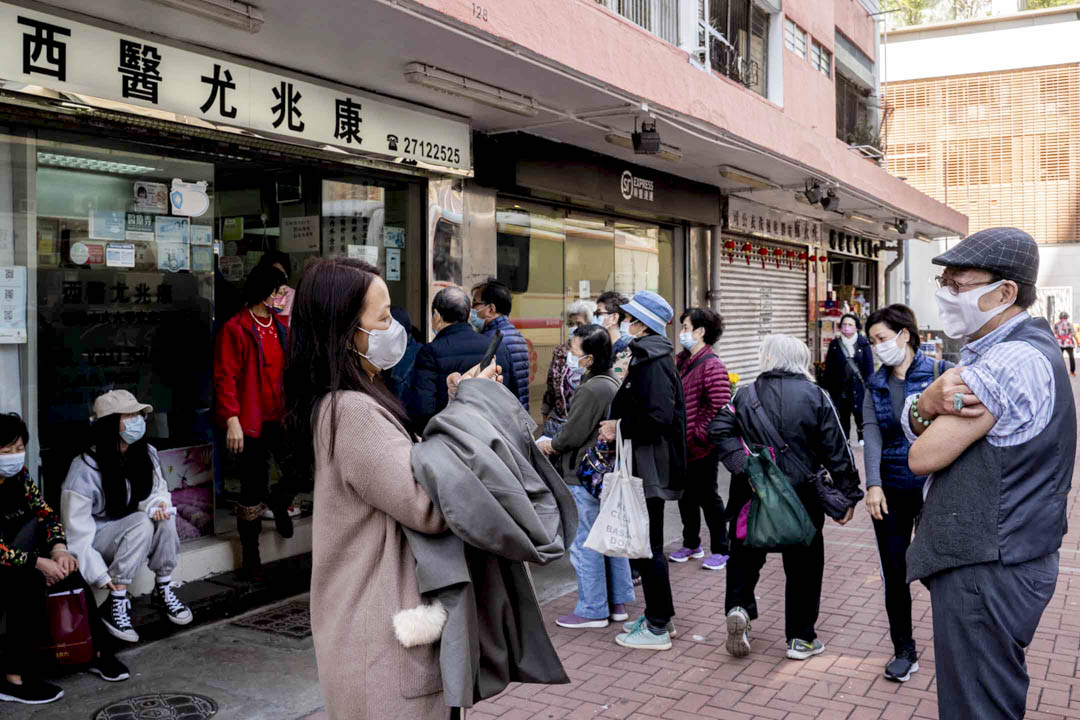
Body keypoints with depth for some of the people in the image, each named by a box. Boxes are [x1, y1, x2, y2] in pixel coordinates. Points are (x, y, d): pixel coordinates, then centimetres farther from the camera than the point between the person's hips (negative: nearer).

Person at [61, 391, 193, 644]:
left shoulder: (146, 454, -4)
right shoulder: (84, 469, -21)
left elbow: (158, 491, 5)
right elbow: (77, 531, -19)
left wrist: (157, 504, -22)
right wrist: (101, 577, -23)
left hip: (134, 536, 5)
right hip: (96, 542, -5)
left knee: (163, 517, -26)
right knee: (142, 523, -32)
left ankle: (163, 591, -11)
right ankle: (115, 604, -24)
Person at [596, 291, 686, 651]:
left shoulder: (651, 362, -18)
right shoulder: (650, 355, 14)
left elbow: (658, 417, -27)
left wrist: (619, 427, -17)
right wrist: (618, 423, 8)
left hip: (651, 468, -10)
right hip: (649, 466, 10)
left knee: (647, 547, -2)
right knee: (646, 545, 18)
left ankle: (657, 628, 9)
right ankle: (660, 616, 29)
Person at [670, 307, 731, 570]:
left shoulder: (711, 366, -18)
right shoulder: (681, 361, 9)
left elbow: (720, 406, -24)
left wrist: (700, 433, -18)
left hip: (702, 447, -8)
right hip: (682, 444, 8)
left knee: (708, 497, 4)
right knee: (686, 496, 17)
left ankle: (720, 550, 19)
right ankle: (691, 544, 33)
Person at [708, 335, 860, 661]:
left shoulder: (744, 396, 0)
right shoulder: (816, 397, -4)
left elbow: (719, 431, -12)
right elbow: (837, 451, -3)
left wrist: (744, 467, -15)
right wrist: (848, 495, 2)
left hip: (752, 496, 1)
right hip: (801, 499, -1)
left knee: (745, 556, 16)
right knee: (803, 566, 11)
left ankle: (738, 607, -7)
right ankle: (801, 638, 18)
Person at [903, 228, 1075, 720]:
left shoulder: (1009, 362, -23)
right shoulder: (1028, 346, 11)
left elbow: (922, 457, -21)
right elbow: (910, 424, 6)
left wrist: (947, 413, -1)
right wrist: (927, 404, -17)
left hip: (986, 575, -10)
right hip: (1004, 560, 10)